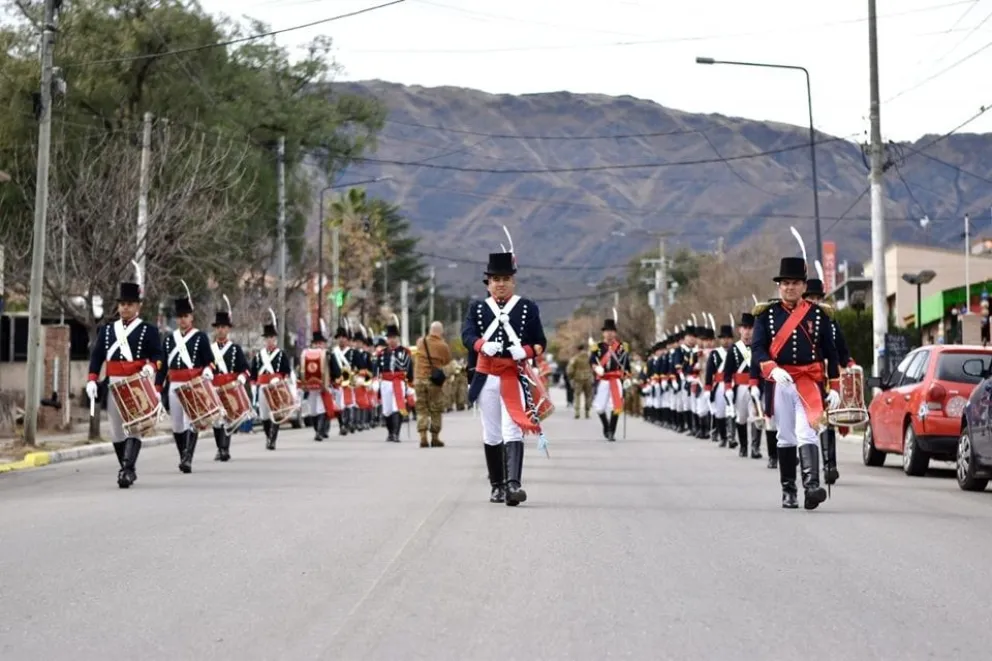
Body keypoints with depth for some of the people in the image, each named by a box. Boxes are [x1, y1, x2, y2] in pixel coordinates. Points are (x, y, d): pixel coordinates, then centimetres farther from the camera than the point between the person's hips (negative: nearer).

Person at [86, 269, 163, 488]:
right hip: (113, 386, 5)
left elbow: (158, 356, -3)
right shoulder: (106, 330, 14)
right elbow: (96, 356, 11)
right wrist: (92, 380, 0)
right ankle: (127, 468, 20)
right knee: (116, 429, 8)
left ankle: (128, 470, -20)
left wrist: (150, 367, -25)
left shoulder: (148, 330, 2)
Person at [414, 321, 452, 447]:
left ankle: (423, 438, -3)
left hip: (419, 379, 3)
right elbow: (447, 364, 2)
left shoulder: (420, 342, 2)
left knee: (422, 409, 6)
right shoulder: (443, 346, -8)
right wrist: (449, 376, 18)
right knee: (436, 410, 8)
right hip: (435, 380, -3)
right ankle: (435, 438, 11)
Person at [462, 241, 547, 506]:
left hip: (515, 378, -3)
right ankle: (497, 485, 19)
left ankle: (513, 484, -24)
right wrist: (483, 345, -26)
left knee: (513, 431, -14)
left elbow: (540, 343, 4)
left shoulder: (528, 307, 6)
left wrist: (524, 351, -18)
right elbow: (467, 335, -5)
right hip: (486, 379, 3)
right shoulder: (477, 308, 10)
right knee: (491, 435, 9)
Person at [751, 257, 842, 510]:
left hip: (810, 382, -1)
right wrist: (773, 369, -19)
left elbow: (831, 353, 9)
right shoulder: (766, 314, 6)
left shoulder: (818, 314, 7)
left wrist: (834, 388, 4)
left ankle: (811, 486, -27)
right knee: (785, 438, 7)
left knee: (807, 433, -16)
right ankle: (788, 490, 14)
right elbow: (756, 348, -2)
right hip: (780, 382, 1)